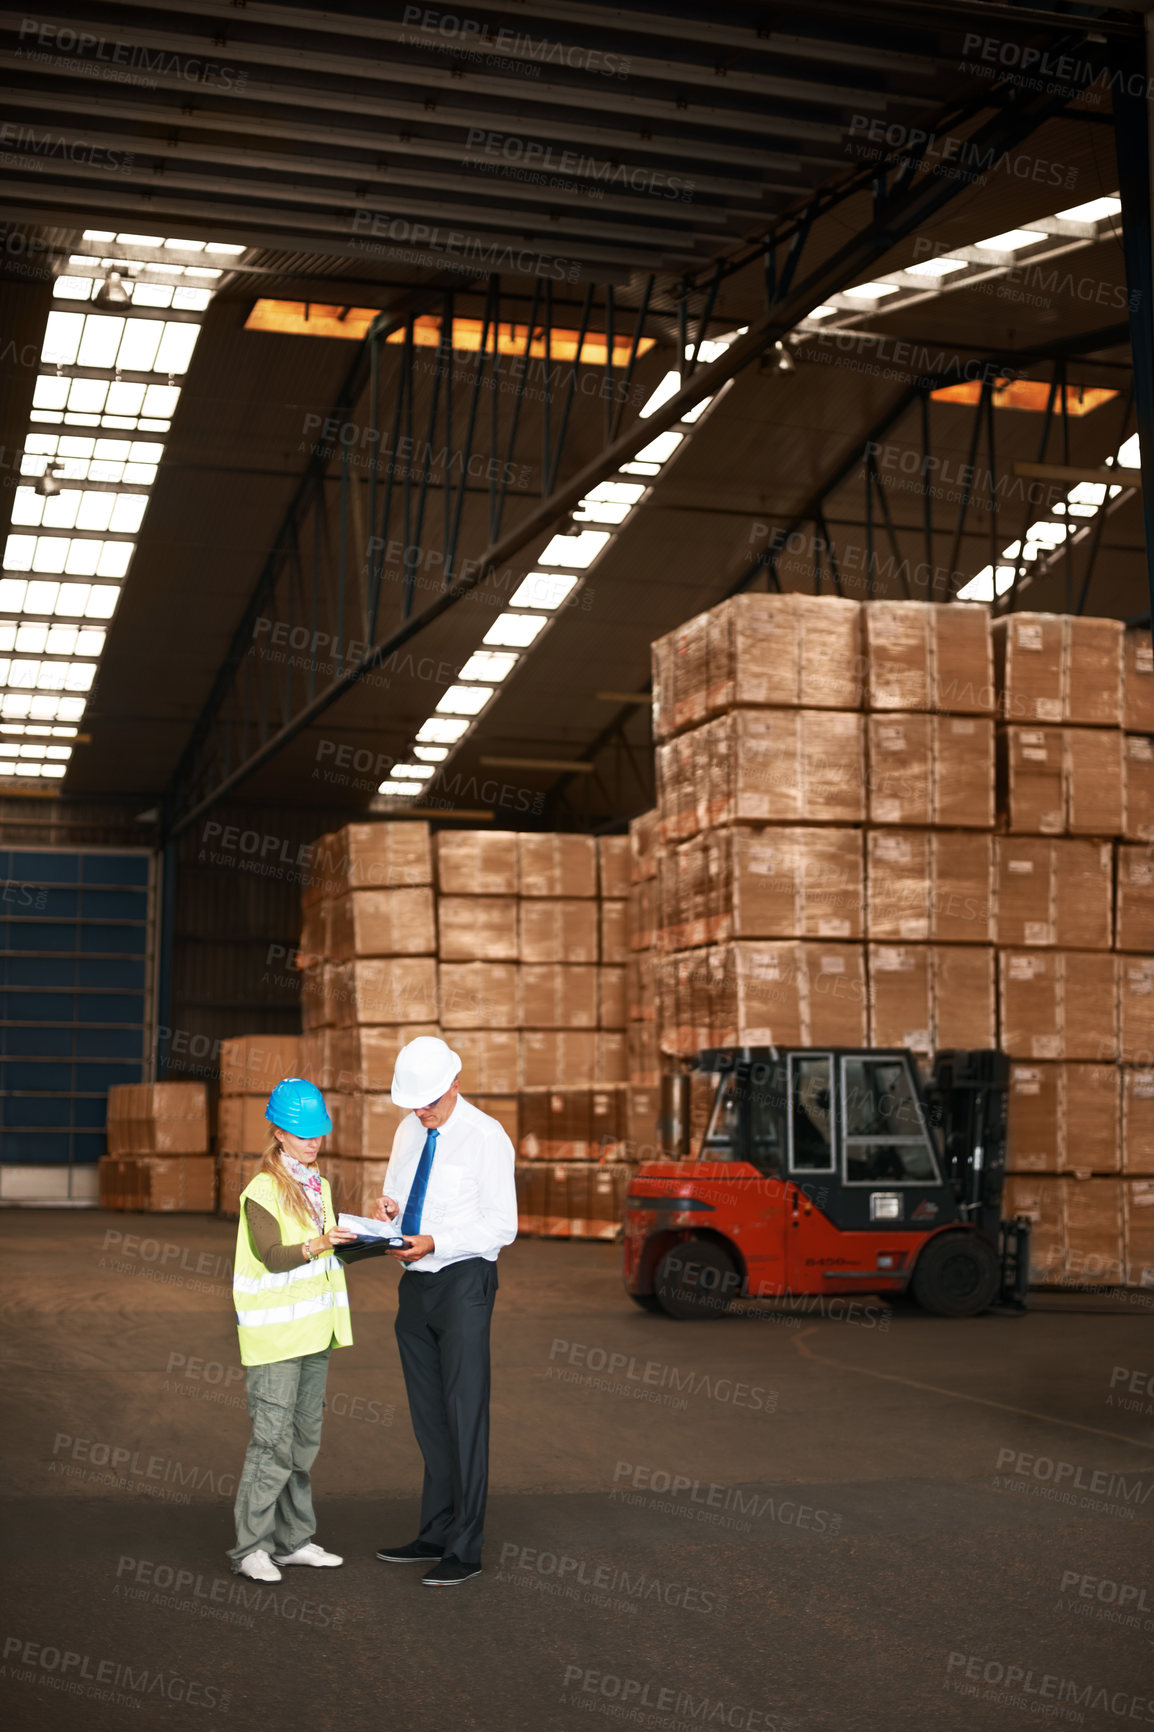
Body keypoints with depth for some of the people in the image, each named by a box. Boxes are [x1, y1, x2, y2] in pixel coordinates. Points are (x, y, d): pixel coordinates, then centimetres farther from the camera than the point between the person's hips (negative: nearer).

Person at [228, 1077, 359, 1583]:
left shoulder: (317, 1186, 15)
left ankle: (293, 1540, 20)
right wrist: (315, 1246, -37)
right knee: (273, 1441, -8)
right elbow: (273, 1255, -21)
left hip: (312, 1331, 8)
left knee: (303, 1439, 12)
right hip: (273, 1335, -8)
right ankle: (250, 1546, 0)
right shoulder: (261, 1193, -11)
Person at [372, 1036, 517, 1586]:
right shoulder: (409, 1132, 11)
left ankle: (465, 1550, -2)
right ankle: (435, 1535, 23)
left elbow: (501, 1226, -13)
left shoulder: (485, 1136, -10)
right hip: (416, 1285, 7)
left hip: (463, 1281, -7)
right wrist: (387, 1212, -4)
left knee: (465, 1416, -6)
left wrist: (433, 1243, -22)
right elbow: (396, 1196, 21)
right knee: (428, 1417, 13)